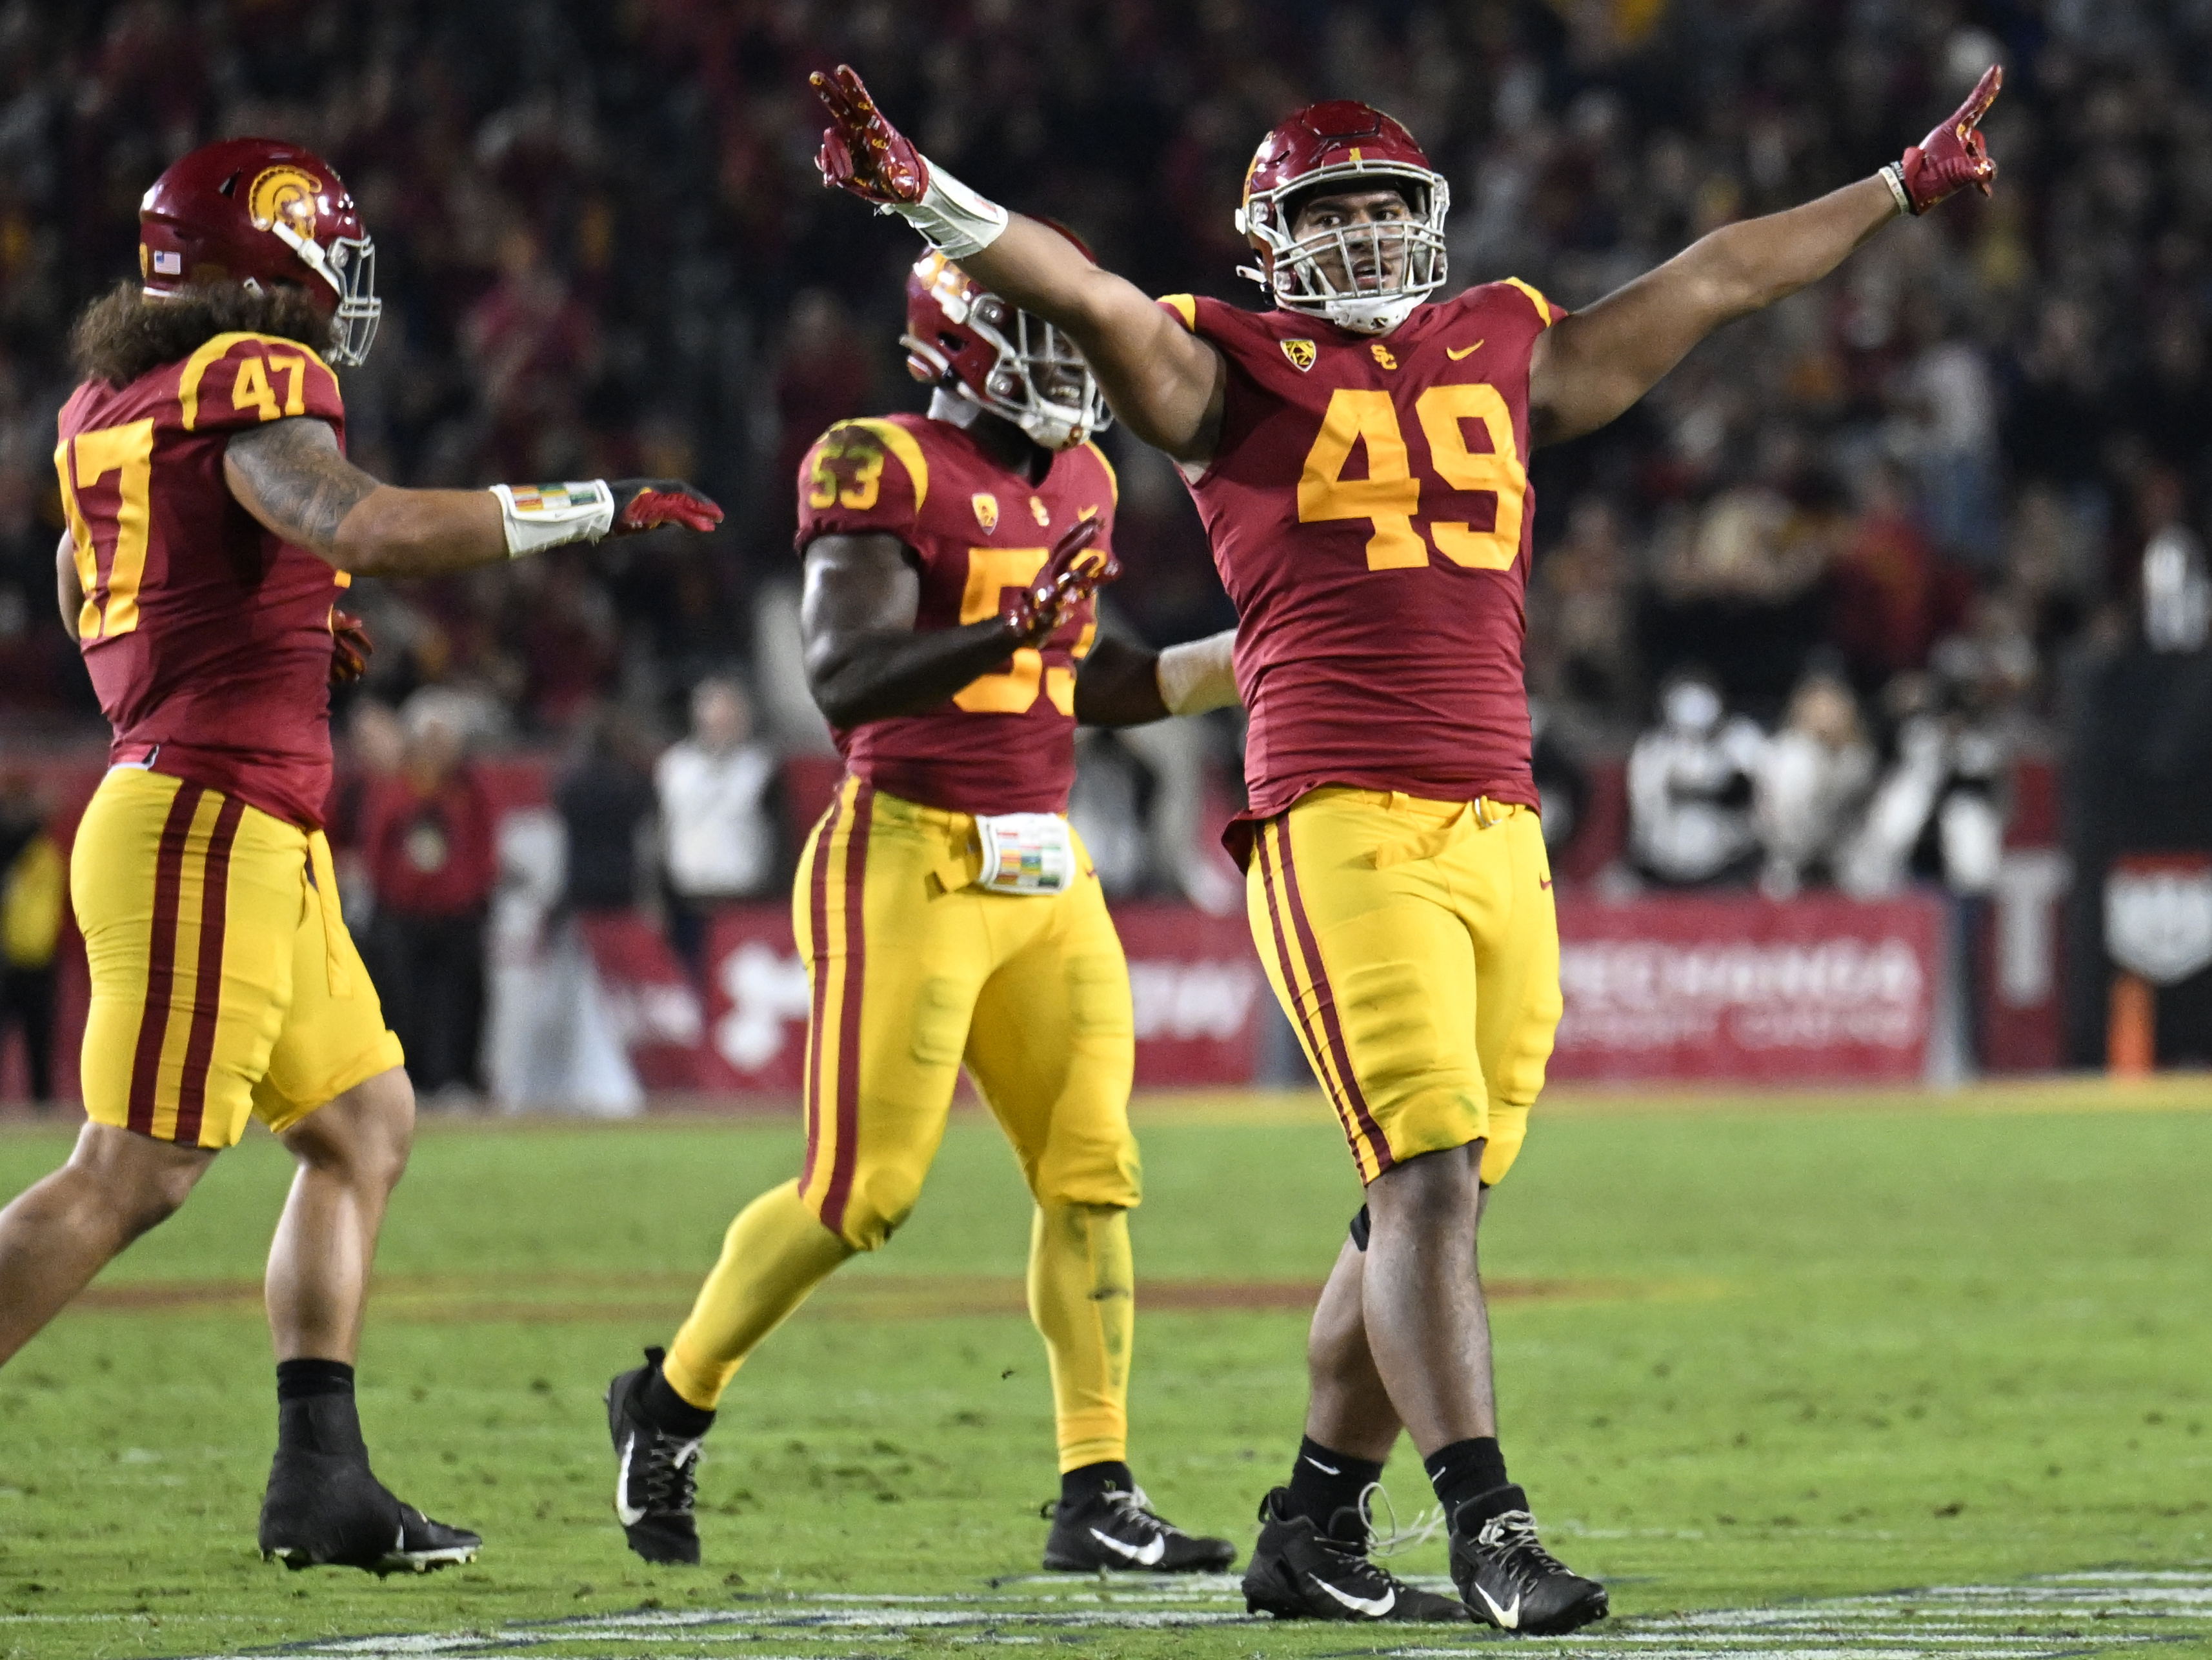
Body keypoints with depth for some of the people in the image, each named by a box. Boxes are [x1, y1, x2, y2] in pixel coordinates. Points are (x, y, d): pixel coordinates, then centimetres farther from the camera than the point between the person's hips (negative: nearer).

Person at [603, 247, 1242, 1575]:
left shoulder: (1078, 482, 14)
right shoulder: (887, 471, -11)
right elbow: (847, 681, -22)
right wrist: (1006, 632, -35)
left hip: (1046, 873, 7)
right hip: (912, 863, -7)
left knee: (1092, 1174, -1)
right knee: (863, 1193, -5)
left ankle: (1099, 1496, 1)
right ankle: (673, 1402, 16)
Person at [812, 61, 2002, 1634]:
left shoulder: (1504, 359, 20)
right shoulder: (1239, 376, 6)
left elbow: (1715, 280, 29)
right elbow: (1080, 295, -9)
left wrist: (1904, 189, 37)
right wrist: (923, 197, -25)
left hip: (1502, 840, 5)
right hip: (1343, 835, -5)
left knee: (1420, 1214, 7)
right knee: (1431, 1182, -15)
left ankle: (1316, 1531, 19)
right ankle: (1491, 1532, -17)